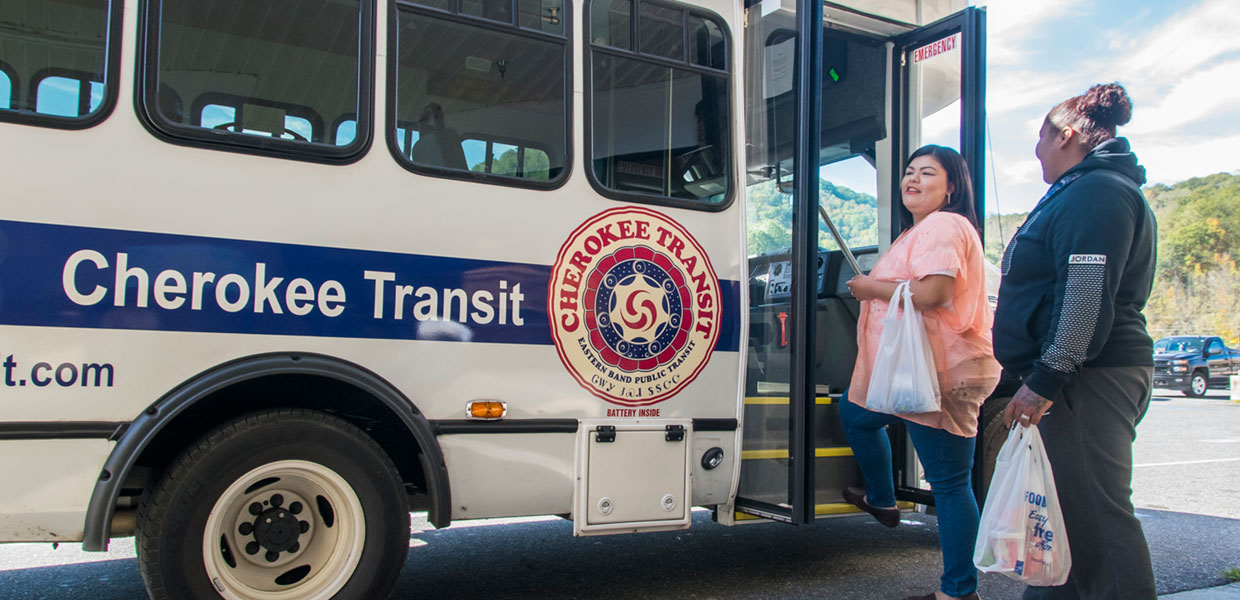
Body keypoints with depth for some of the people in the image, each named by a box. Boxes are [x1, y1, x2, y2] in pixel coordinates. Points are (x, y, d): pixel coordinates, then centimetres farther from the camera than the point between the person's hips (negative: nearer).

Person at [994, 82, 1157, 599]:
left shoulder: (1097, 193, -12)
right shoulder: (1077, 192, 23)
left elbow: (1088, 299, -23)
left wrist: (1045, 380, -24)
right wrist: (1043, 377, 26)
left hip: (1090, 380, -11)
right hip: (1080, 378, 11)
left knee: (1096, 513, -9)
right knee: (1062, 507, 15)